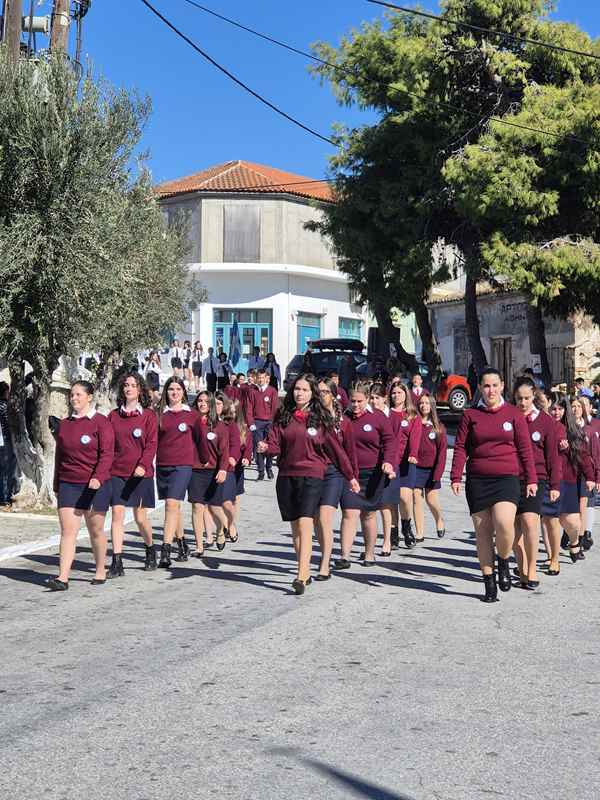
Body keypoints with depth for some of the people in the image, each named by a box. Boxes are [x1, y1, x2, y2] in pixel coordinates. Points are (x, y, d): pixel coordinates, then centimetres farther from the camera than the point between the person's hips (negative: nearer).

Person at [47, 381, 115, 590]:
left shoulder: (101, 422, -3)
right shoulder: (64, 424, 12)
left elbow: (107, 454, -11)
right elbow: (59, 456, 17)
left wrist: (98, 478, -25)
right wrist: (57, 485, 16)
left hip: (95, 486, -4)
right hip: (68, 484, 4)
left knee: (96, 530, 7)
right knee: (67, 530, -6)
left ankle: (100, 572, 24)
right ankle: (62, 578, -11)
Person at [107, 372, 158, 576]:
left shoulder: (148, 415, 2)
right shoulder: (113, 415, 9)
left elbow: (152, 444, -5)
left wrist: (143, 465, -19)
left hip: (141, 473, -2)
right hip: (117, 473, 2)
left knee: (140, 518, 4)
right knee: (117, 514, -7)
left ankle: (150, 550, 31)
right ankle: (117, 563, -5)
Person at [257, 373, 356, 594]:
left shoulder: (320, 418, 2)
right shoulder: (283, 416, 8)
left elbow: (335, 447, 6)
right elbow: (275, 445, 4)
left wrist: (350, 476, 10)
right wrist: (266, 448, -20)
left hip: (312, 476, -4)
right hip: (286, 475, 4)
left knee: (305, 524, -16)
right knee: (295, 527, 10)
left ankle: (301, 577, -20)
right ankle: (306, 572, 22)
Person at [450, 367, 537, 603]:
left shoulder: (514, 414, 5)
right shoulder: (470, 415, 6)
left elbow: (525, 448, 6)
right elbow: (460, 448, 5)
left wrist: (531, 479, 3)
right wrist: (456, 477, -3)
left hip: (507, 478, -2)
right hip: (477, 480, 2)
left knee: (504, 523, -23)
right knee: (483, 532, 4)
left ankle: (503, 563, 7)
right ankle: (489, 583, 16)